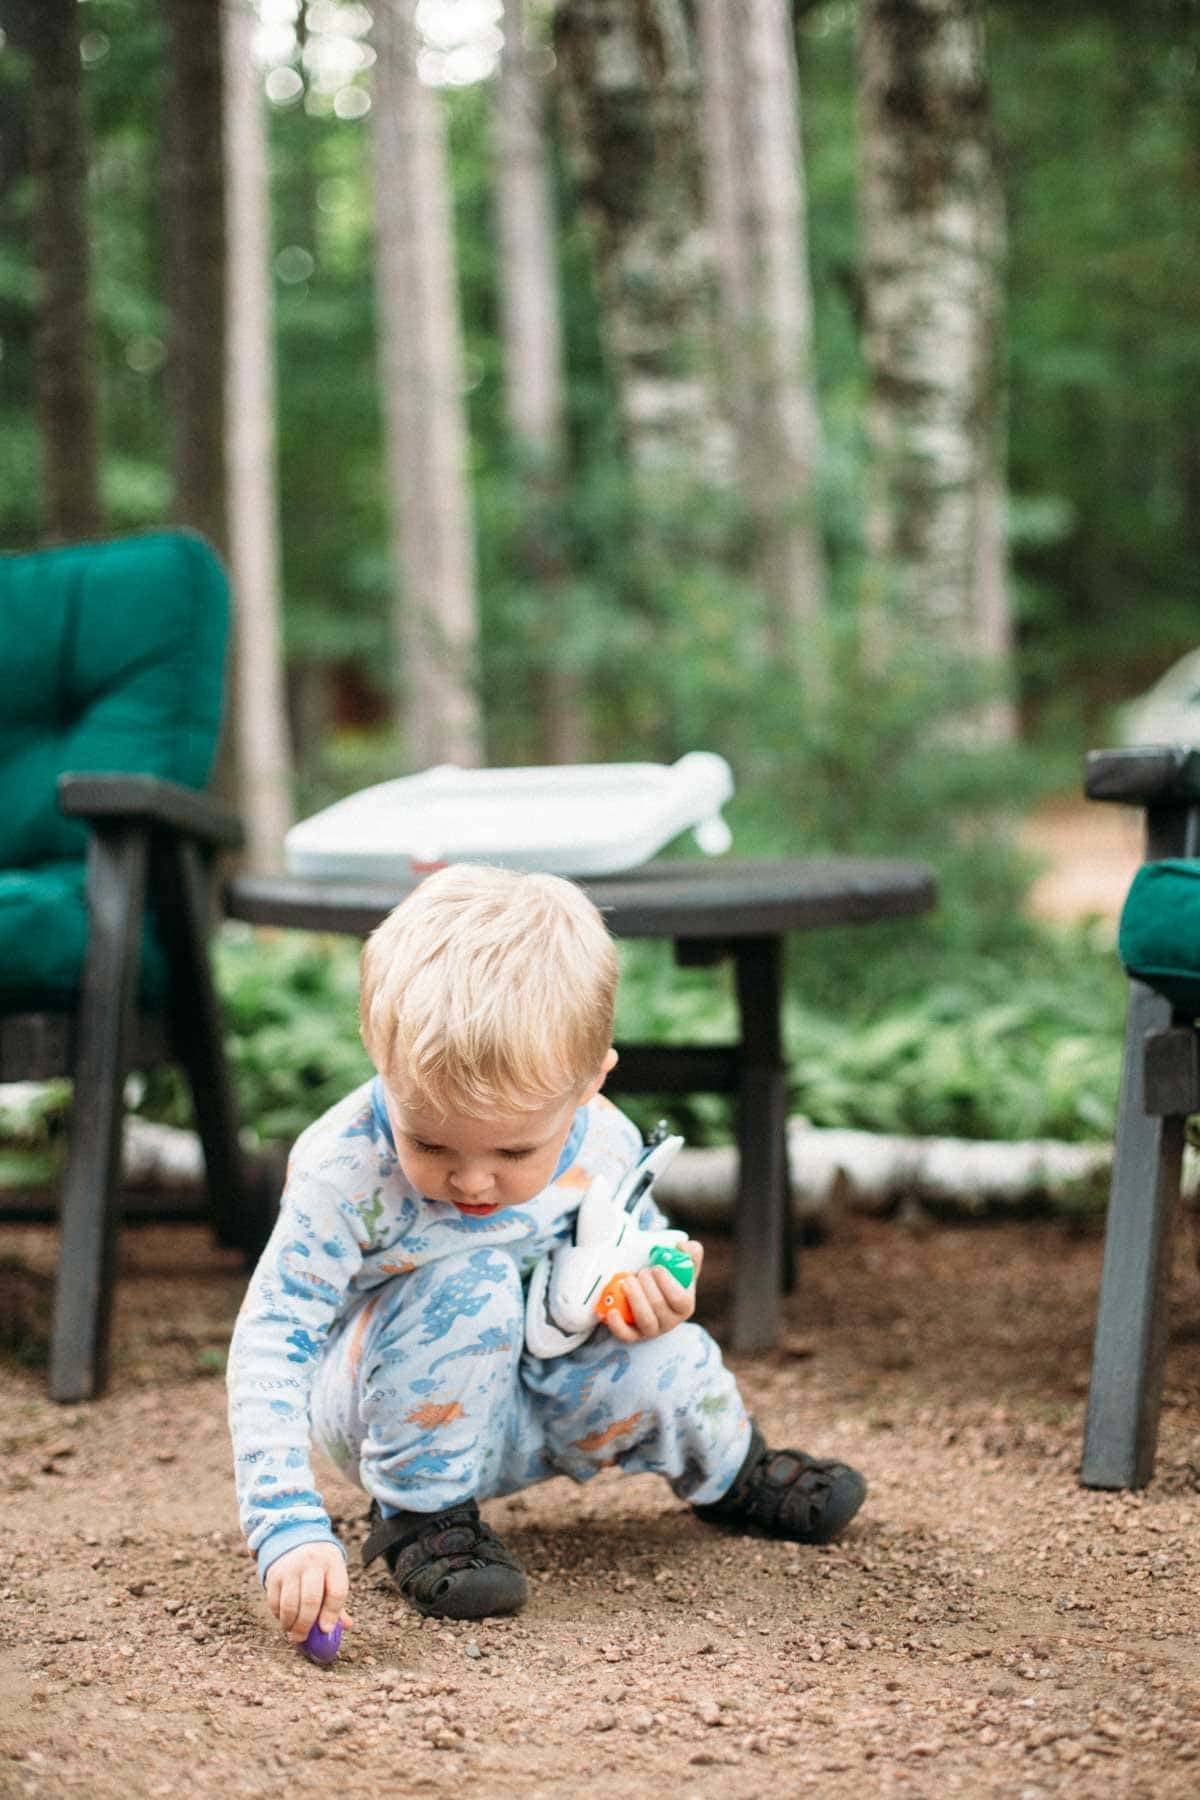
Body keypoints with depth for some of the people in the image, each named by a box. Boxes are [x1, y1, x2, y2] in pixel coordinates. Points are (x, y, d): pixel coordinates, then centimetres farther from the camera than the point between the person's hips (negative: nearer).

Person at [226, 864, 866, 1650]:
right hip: (386, 1404, -4)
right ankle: (419, 1511, -14)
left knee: (661, 1363, -24)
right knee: (470, 1285, -33)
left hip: (517, 1423, 4)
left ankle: (729, 1472, 12)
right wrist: (290, 1527, -41)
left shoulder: (604, 1147, -20)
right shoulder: (347, 1172, -32)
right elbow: (271, 1341, -30)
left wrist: (653, 1291, -22)